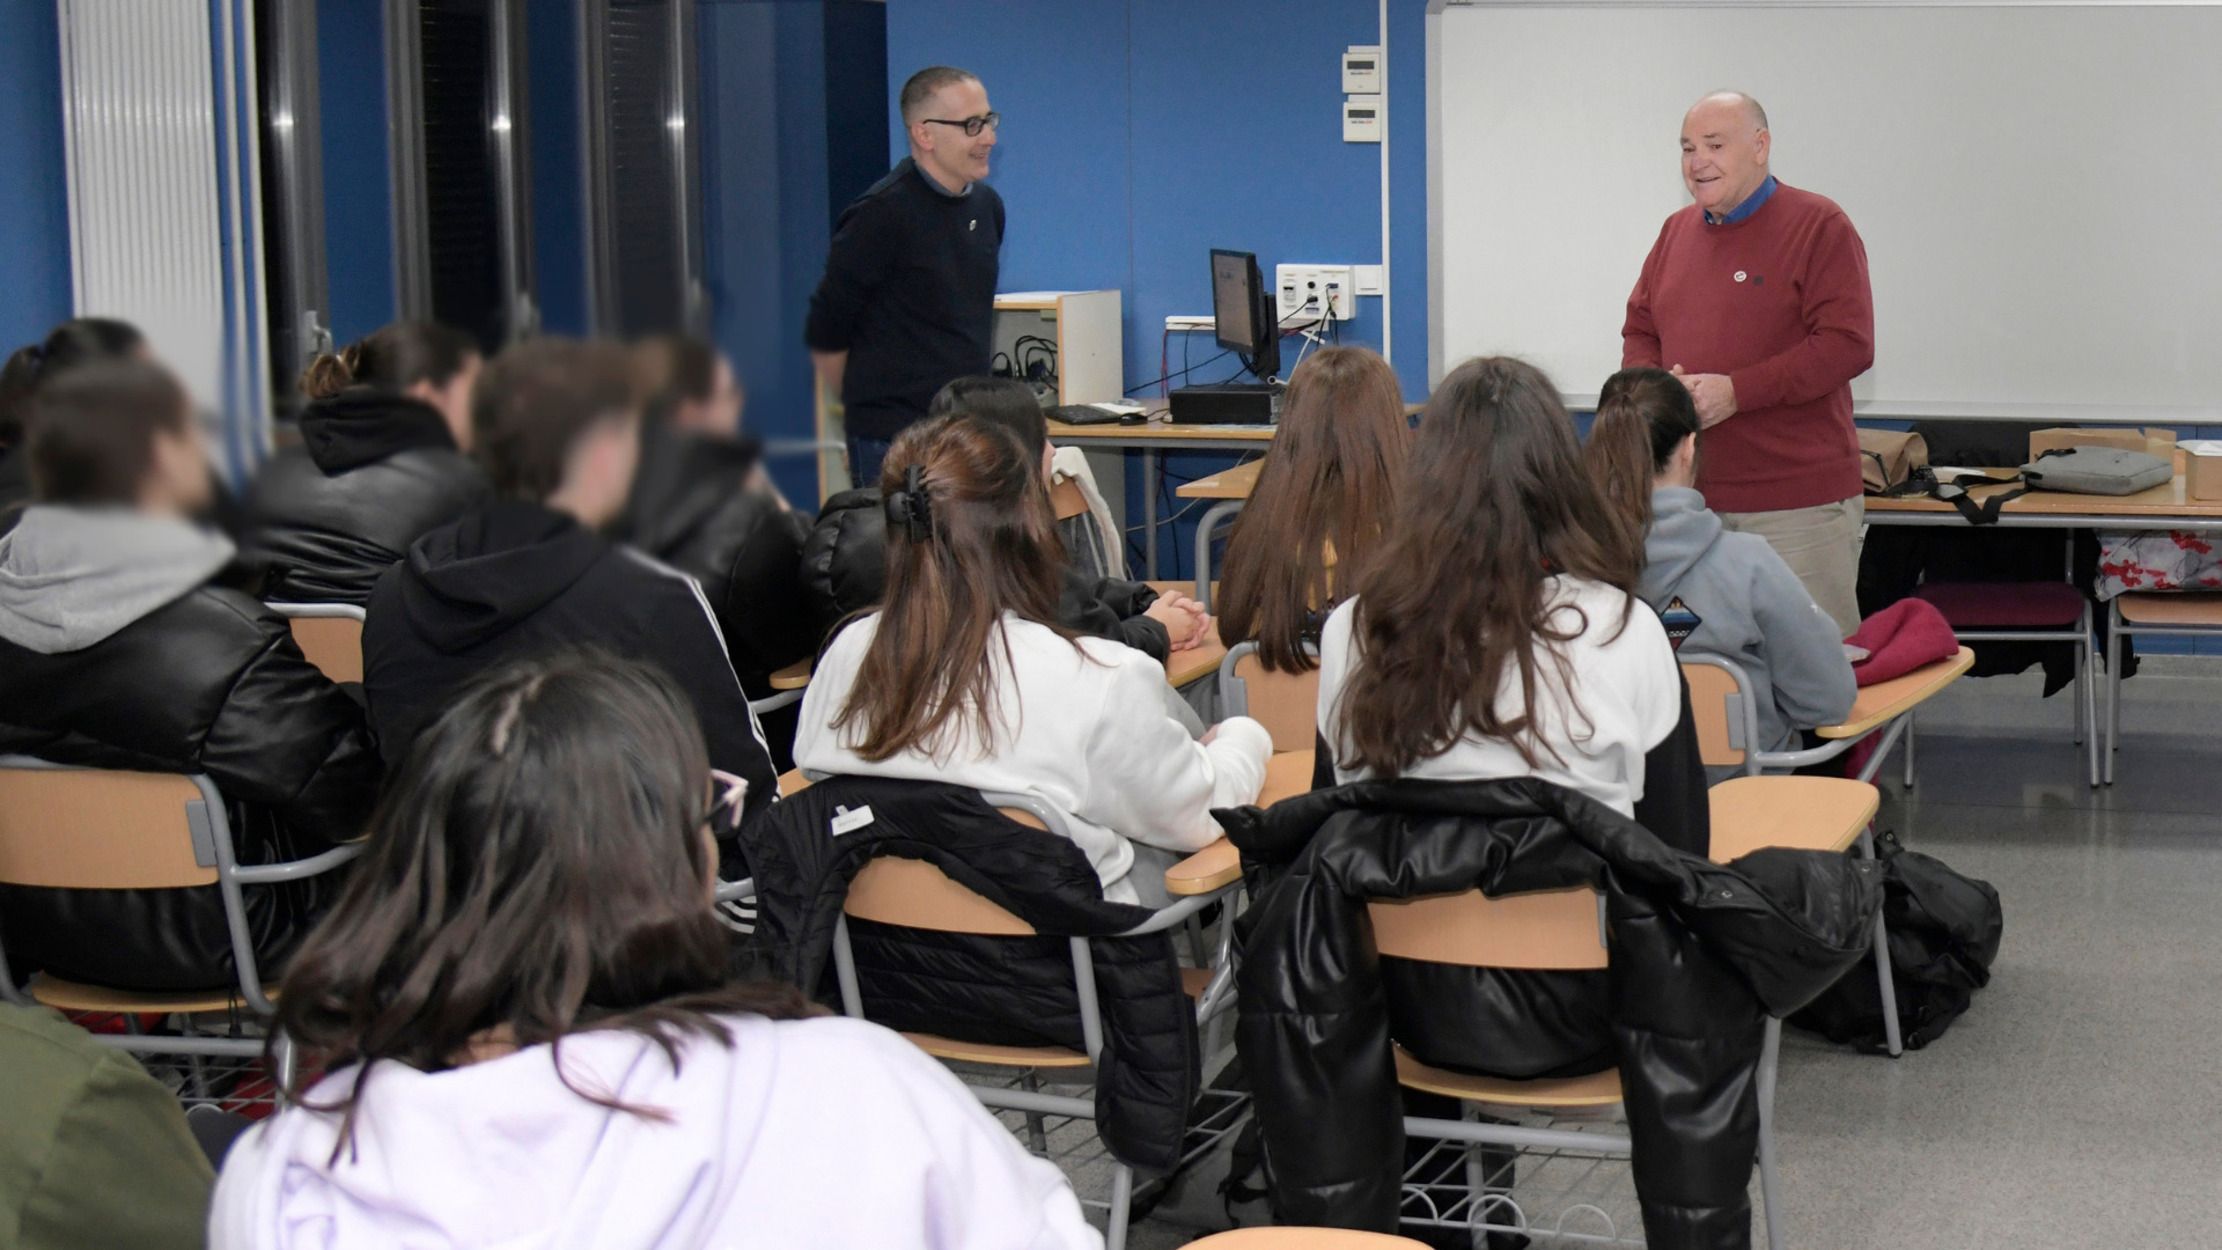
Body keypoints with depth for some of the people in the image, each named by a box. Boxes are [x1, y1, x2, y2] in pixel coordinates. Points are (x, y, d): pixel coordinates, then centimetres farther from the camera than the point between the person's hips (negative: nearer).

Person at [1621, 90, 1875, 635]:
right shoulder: (1676, 232, 15)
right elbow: (1639, 331, 21)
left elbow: (1848, 343, -14)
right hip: (1691, 499, 6)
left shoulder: (1819, 226, -5)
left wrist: (1736, 391, -19)